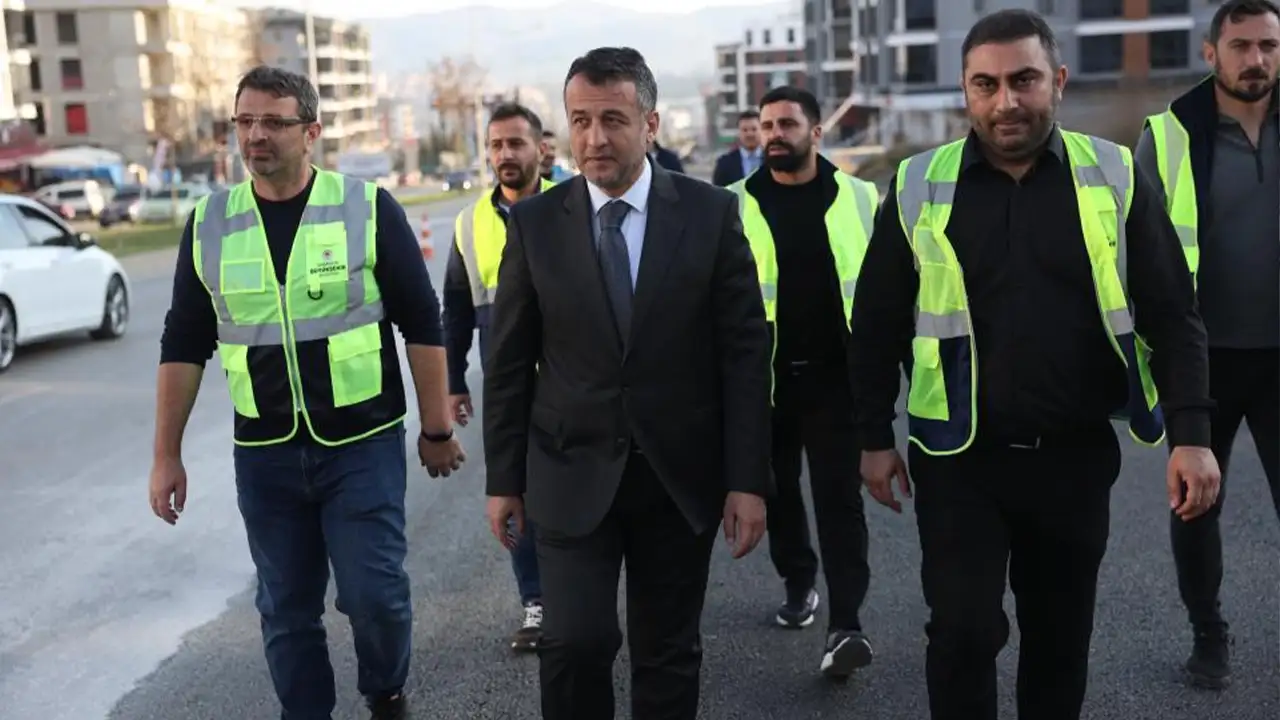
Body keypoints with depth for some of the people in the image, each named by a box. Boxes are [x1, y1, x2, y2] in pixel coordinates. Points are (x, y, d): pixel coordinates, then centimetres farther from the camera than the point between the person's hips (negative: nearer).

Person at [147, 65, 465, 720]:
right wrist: (167, 454, 6)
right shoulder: (210, 223, 3)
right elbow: (184, 344, 8)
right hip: (265, 456, 3)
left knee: (374, 593, -2)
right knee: (285, 610, 10)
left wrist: (437, 430, -1)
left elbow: (422, 325, -2)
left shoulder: (367, 209, -6)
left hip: (363, 444, -2)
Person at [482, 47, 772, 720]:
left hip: (681, 475, 0)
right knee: (575, 642, -10)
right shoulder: (534, 221, -1)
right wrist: (503, 478, 4)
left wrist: (748, 479, -6)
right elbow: (509, 362, 4)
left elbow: (745, 352, -3)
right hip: (572, 473, 0)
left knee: (669, 653, 11)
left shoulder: (711, 211, -3)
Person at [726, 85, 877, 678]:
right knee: (779, 492, 14)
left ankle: (845, 624, 0)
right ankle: (798, 585, 34)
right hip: (765, 376, 1)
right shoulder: (737, 205, 0)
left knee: (839, 497, -2)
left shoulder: (858, 197, 1)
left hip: (836, 374, -1)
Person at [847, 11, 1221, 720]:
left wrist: (1191, 435, -8)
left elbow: (1171, 315, 0)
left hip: (1077, 455, 1)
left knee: (1061, 634, 14)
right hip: (960, 457, -1)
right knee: (962, 630, -5)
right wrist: (874, 437, 3)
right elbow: (877, 325, 4)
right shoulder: (919, 186, -3)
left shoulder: (1113, 176, -2)